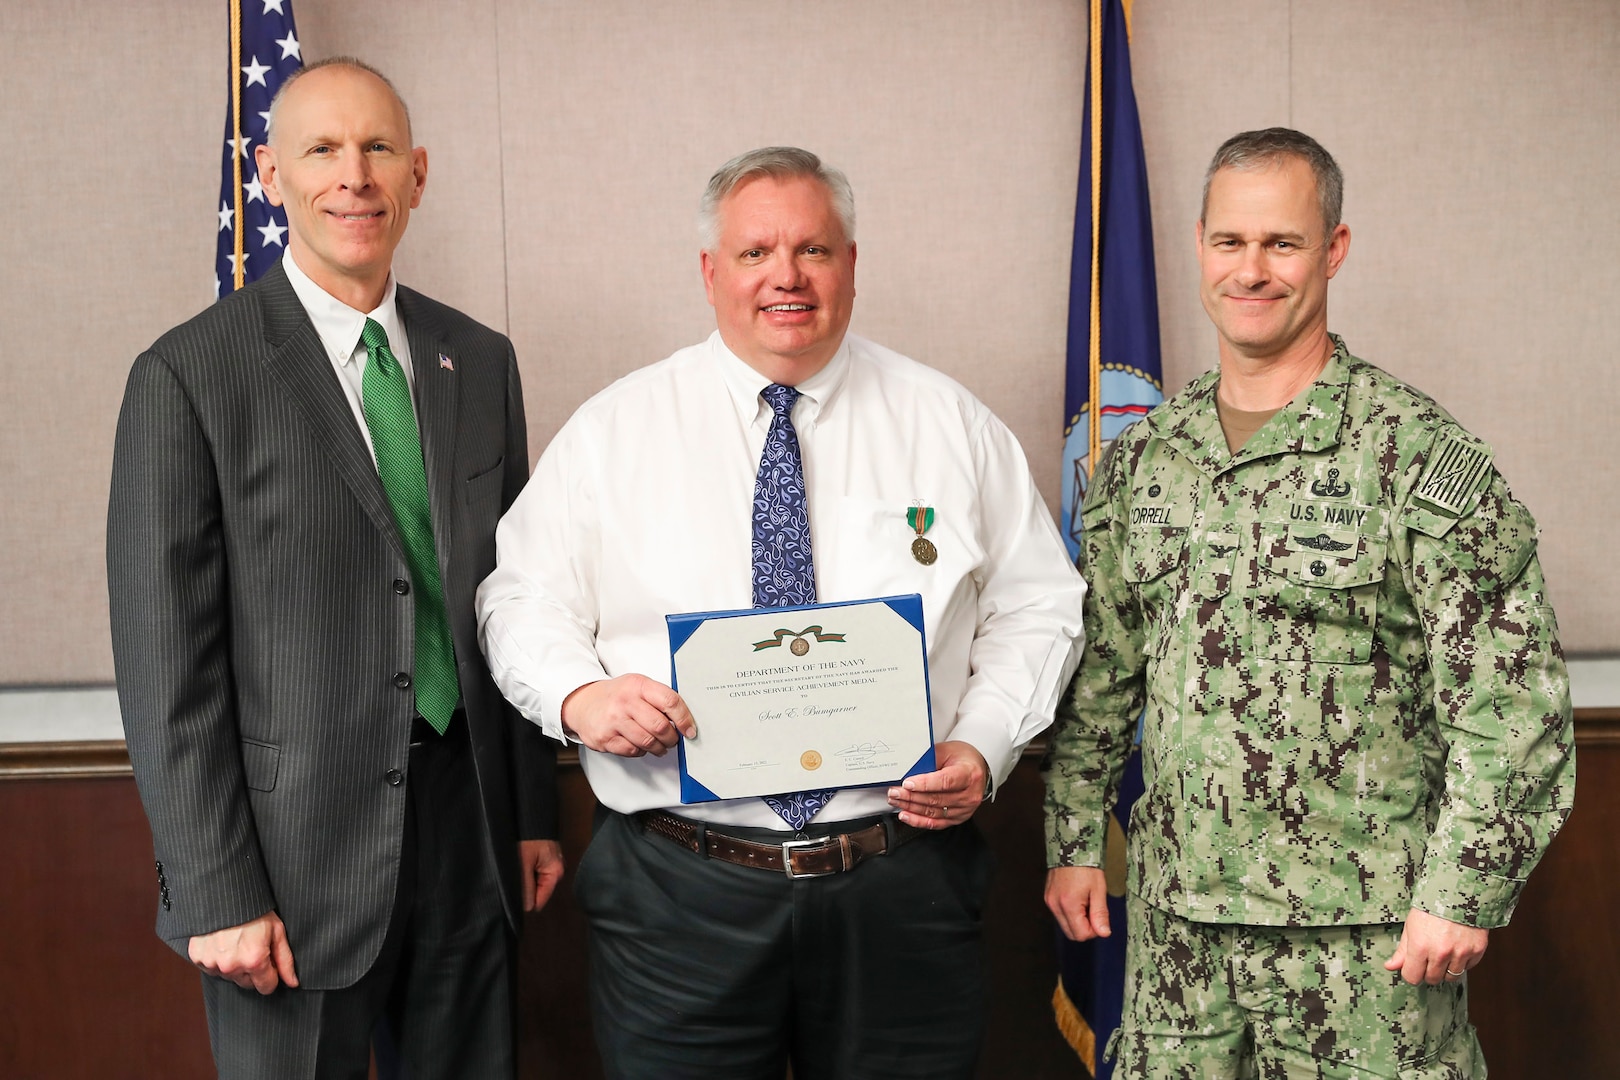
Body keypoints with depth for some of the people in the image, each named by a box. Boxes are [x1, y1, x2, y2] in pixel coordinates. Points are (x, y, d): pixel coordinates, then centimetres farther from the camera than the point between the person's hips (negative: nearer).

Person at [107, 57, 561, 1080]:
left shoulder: (481, 362, 8)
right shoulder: (188, 377, -8)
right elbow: (164, 657, -10)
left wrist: (534, 813, 10)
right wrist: (215, 894, -12)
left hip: (469, 829, 5)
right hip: (295, 848, -4)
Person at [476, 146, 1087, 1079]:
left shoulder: (952, 425, 5)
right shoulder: (613, 431, 3)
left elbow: (1038, 606, 7)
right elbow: (524, 600, 4)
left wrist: (982, 746, -8)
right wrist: (579, 695, -16)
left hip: (901, 889, 1)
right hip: (680, 888, 0)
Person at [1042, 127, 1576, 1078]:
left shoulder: (1420, 455, -9)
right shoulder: (1141, 461, 7)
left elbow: (1511, 700, -10)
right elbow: (1099, 672, 13)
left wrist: (1460, 893, -13)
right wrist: (1072, 842, 10)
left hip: (1365, 931, -4)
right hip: (1176, 913, 5)